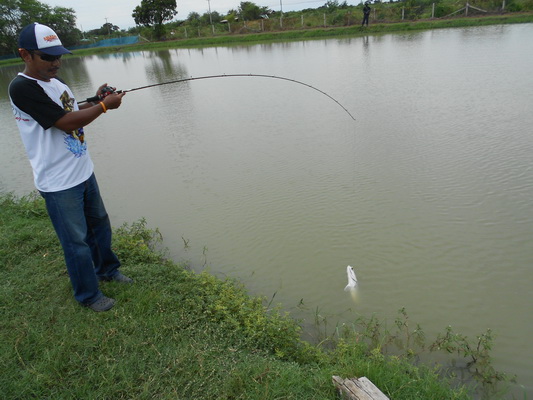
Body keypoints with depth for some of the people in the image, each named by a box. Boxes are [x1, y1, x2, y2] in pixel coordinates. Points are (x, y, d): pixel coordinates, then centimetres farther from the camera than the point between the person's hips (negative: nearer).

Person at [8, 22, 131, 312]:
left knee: (99, 223, 21)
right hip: (59, 183, -9)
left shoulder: (55, 82, 8)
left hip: (83, 172, 9)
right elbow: (66, 123, -24)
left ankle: (107, 269, 43)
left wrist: (95, 100, 4)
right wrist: (104, 105, -14)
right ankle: (88, 296, 23)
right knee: (77, 241, 4)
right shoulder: (22, 88, -19)